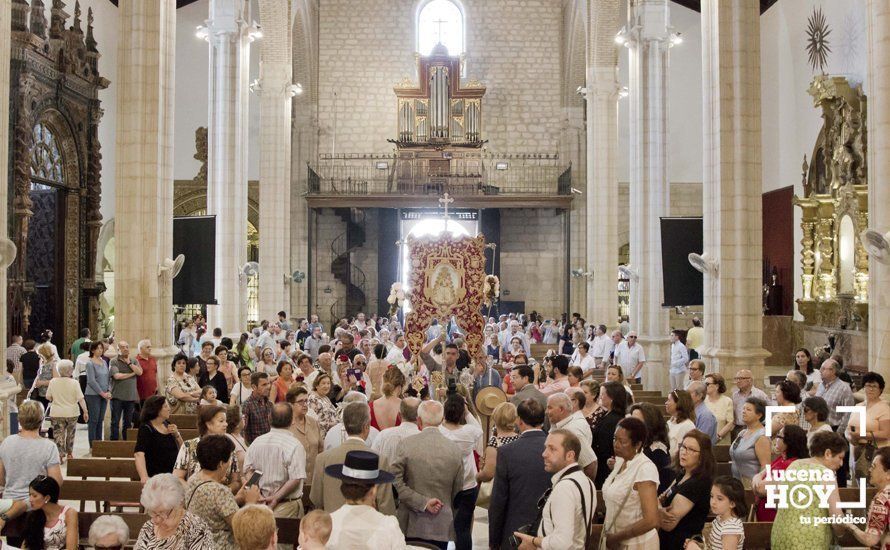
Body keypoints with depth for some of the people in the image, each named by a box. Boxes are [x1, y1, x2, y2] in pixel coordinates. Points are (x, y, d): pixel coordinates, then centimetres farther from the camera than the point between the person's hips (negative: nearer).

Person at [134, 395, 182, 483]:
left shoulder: (168, 425, 8)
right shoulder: (146, 429, -10)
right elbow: (139, 454, -25)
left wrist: (177, 435, -4)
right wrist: (144, 477, -39)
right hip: (155, 478, -6)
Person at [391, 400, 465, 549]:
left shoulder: (407, 444, -9)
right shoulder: (455, 451, -3)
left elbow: (395, 481, -13)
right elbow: (457, 492, 6)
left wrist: (423, 502, -10)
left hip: (411, 526, -1)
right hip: (442, 527, 1)